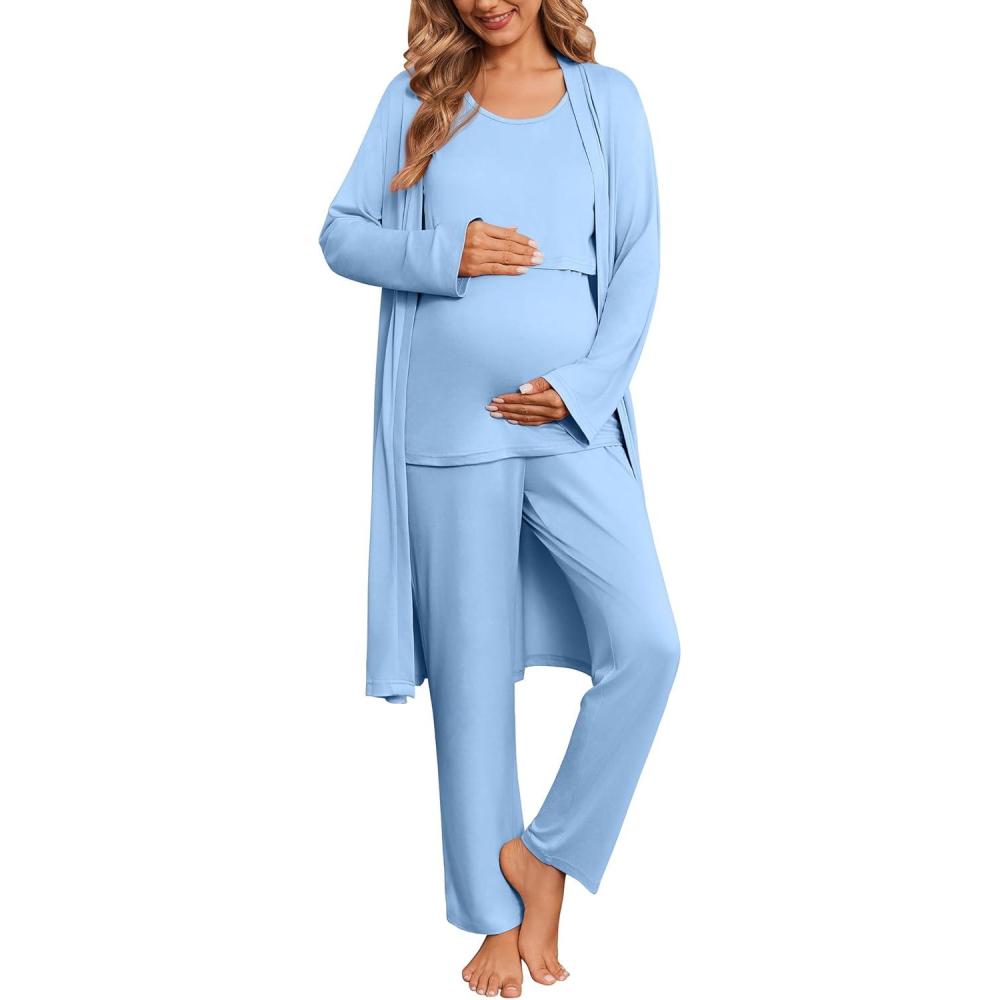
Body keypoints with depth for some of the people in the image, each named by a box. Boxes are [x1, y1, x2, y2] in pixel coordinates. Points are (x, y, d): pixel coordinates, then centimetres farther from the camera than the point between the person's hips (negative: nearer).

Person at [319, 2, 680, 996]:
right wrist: (445, 254, -11)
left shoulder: (606, 99, 8)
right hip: (453, 425, 0)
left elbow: (638, 260, 4)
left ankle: (547, 855, 9)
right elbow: (342, 233, 8)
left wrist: (582, 385, -9)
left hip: (572, 421, 1)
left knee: (646, 643, -12)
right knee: (471, 667, 5)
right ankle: (497, 917, 20)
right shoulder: (417, 98, 9)